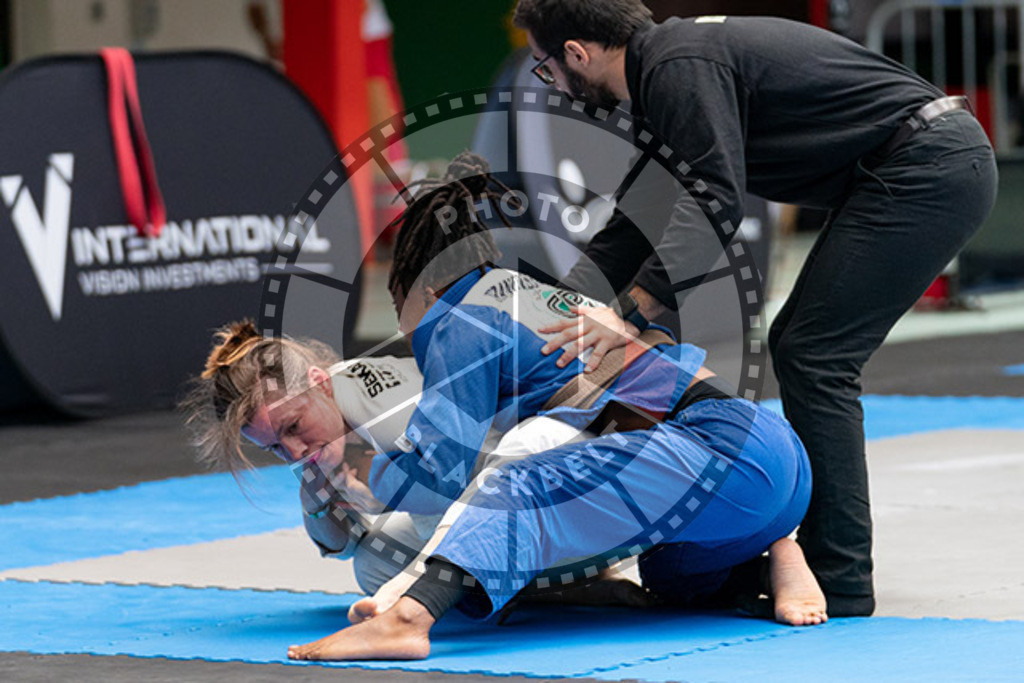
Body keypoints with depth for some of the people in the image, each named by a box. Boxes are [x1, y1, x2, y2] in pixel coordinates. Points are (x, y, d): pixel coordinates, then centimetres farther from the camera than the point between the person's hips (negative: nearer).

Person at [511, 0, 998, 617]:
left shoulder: (681, 68, -16)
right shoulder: (666, 68, 16)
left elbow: (716, 200, -26)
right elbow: (643, 221, 21)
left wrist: (633, 310, -31)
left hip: (930, 167, -11)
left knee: (814, 357, -9)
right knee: (799, 348, 14)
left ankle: (841, 585, -6)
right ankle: (832, 569, 17)